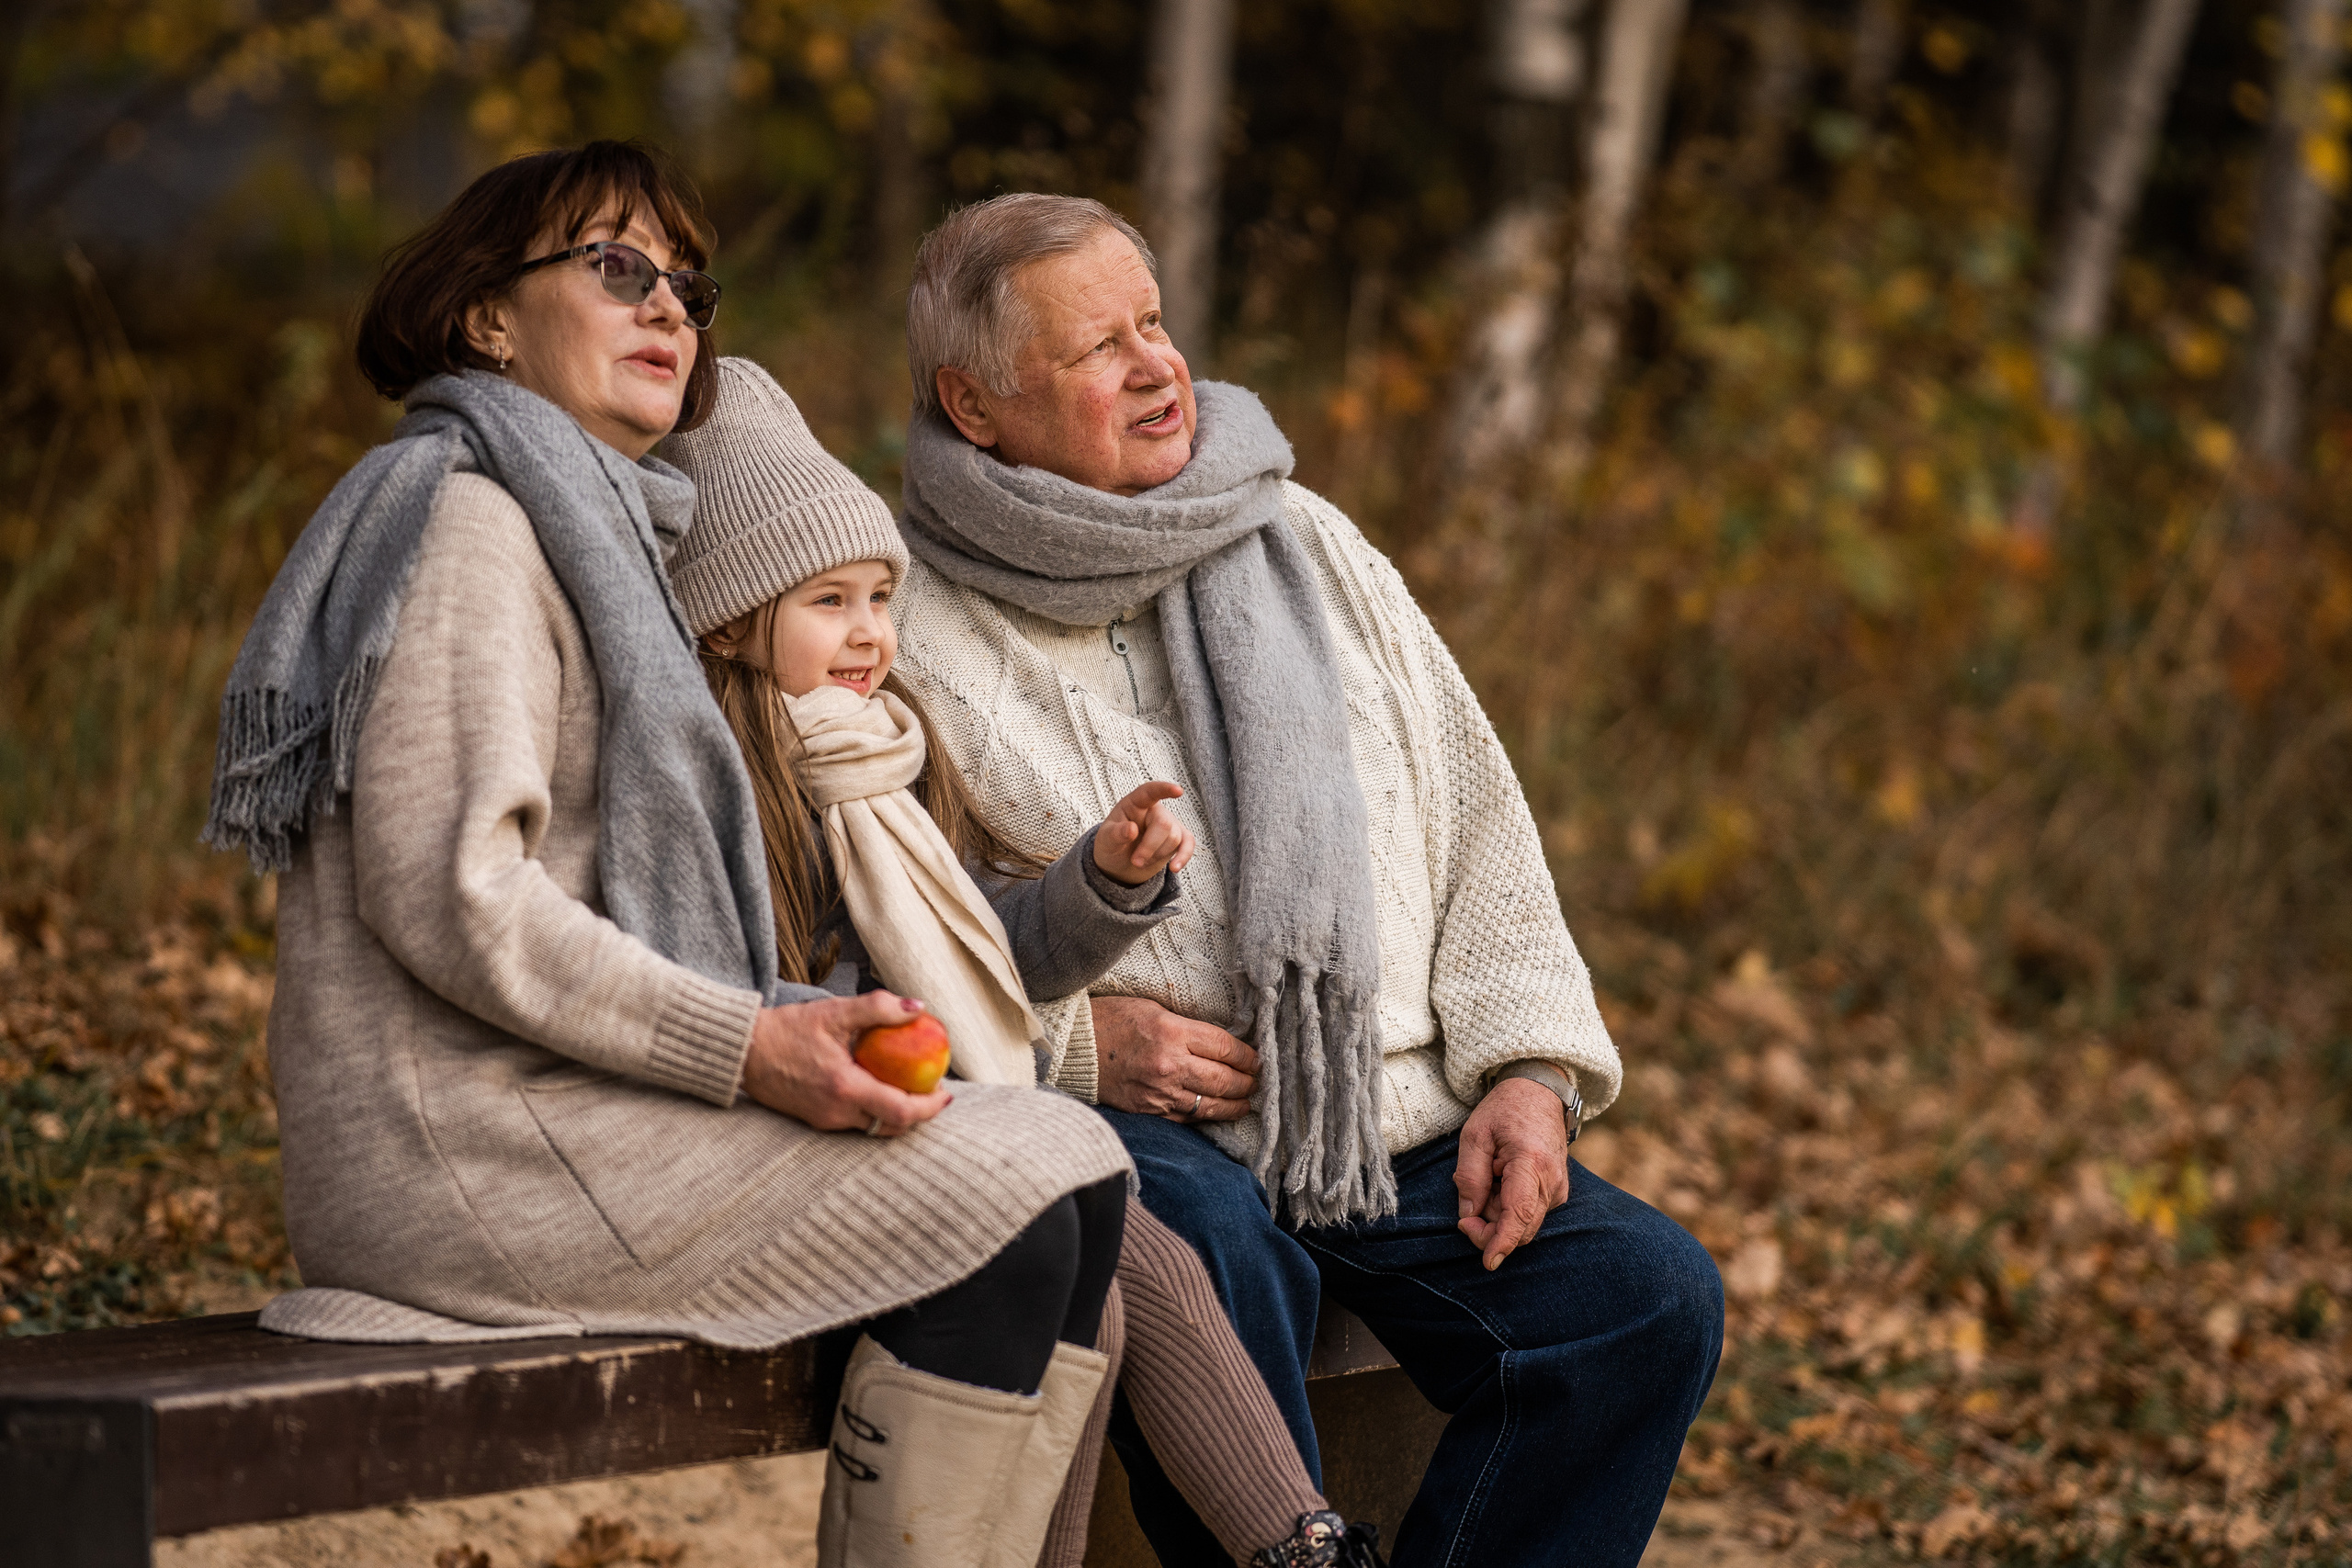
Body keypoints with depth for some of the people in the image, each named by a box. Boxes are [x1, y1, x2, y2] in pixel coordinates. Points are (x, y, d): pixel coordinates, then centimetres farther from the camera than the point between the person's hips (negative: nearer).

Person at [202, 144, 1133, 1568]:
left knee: (1075, 1169, -1)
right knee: (1016, 1202, -17)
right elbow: (448, 894, -18)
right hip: (462, 1135, -10)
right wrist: (749, 1048, -19)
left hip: (556, 1110, 10)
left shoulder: (596, 530, 26)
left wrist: (790, 1029, 5)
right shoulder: (470, 516, -6)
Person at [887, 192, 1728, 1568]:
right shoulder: (908, 639, 0)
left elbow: (1475, 821, 16)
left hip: (1401, 1130, 5)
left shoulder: (1305, 546, 16)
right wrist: (1071, 1041, -15)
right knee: (1206, 1246, -39)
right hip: (1137, 1138, -5)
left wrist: (1526, 1069, 3)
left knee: (1655, 1298, -16)